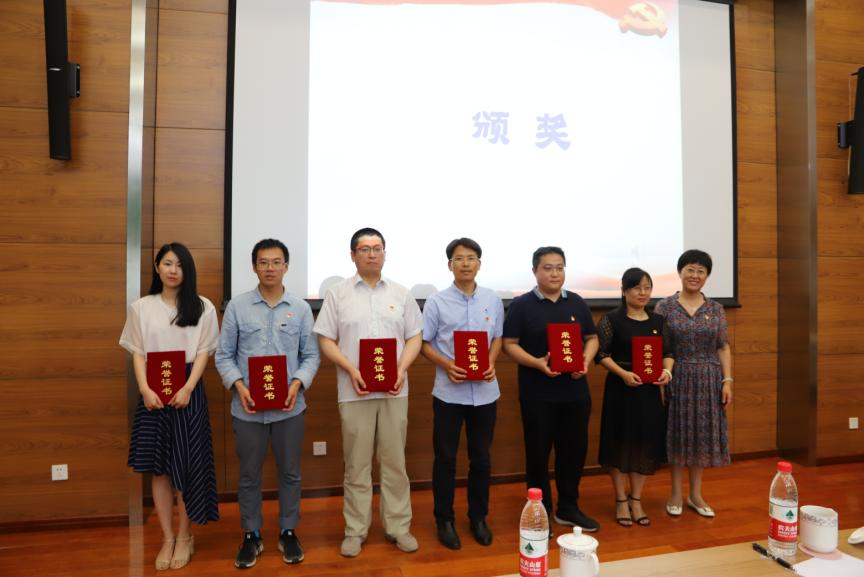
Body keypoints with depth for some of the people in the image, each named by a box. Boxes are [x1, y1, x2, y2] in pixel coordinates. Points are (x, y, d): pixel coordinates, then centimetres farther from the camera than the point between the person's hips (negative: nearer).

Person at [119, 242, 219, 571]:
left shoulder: (202, 307, 3)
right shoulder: (141, 307, 7)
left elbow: (203, 352, -1)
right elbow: (137, 353, 4)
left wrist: (188, 388, -13)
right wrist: (144, 389, -10)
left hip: (188, 390, -1)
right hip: (153, 391, 2)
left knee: (186, 465, 2)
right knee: (158, 467, 6)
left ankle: (184, 537, 19)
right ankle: (167, 538, 19)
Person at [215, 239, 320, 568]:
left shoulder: (301, 308, 1)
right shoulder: (237, 306, -1)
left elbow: (311, 356, 2)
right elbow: (224, 356, 1)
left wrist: (297, 384, -14)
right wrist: (238, 386, -13)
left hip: (289, 406, 1)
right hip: (248, 407, 0)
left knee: (290, 472, 13)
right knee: (249, 475, 13)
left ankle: (288, 532, 31)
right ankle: (251, 536, 31)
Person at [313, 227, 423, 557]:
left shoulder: (401, 294, 8)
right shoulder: (337, 294, 3)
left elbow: (414, 338, 7)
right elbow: (326, 340, 0)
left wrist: (402, 368, -10)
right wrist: (351, 370, -15)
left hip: (394, 391, 2)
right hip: (355, 392, -1)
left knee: (395, 462, 10)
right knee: (356, 464, 8)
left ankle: (398, 527, 24)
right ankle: (355, 530, 22)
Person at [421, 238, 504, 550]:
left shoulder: (493, 300, 3)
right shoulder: (436, 301, -4)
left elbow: (498, 338, 10)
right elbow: (424, 343, -1)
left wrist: (491, 363, -9)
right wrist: (446, 366, -17)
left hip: (484, 390, 2)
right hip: (448, 391, -2)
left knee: (481, 457, 13)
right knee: (445, 458, 8)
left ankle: (478, 517, 30)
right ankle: (445, 520, 25)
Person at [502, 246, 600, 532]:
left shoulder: (577, 303, 8)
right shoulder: (521, 305, -4)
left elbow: (592, 338, 12)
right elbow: (509, 344, -7)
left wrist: (587, 359, -9)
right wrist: (537, 363, -22)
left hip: (575, 391, 4)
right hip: (537, 393, -4)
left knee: (575, 449, 13)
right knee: (538, 452, 6)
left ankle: (568, 508, 31)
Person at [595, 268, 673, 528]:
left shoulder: (657, 321, 8)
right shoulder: (611, 319, -6)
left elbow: (668, 352, 11)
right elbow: (601, 353, -10)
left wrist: (667, 371, -8)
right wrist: (623, 373, -22)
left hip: (650, 389, 4)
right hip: (620, 388, -4)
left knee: (646, 443, 9)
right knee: (620, 443, 3)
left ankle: (636, 500, 24)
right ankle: (621, 501, 18)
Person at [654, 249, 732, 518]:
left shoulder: (716, 308, 6)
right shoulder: (665, 306, -3)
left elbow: (723, 348, 6)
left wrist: (727, 380, -1)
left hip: (708, 380, 3)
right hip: (677, 379, -2)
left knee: (702, 435, 9)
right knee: (678, 434, 5)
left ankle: (696, 494, 24)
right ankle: (676, 494, 20)